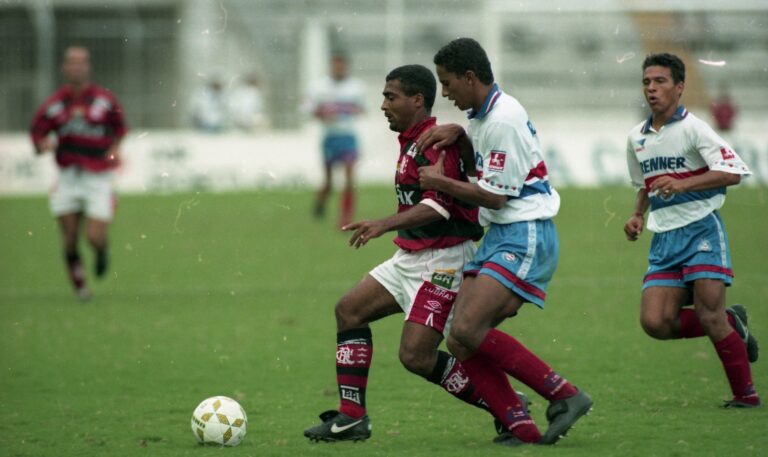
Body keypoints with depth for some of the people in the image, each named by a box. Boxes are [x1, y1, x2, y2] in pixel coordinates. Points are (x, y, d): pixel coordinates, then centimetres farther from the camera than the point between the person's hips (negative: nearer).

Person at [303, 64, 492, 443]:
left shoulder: (435, 142, -18)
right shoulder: (411, 142, 14)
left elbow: (439, 205, -29)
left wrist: (385, 224, -37)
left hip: (442, 260, -11)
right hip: (411, 257, 11)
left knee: (416, 355, -14)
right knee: (350, 310, 7)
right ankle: (352, 417, 7)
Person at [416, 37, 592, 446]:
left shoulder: (503, 120, -17)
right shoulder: (484, 114, 14)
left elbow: (495, 196, -16)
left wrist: (441, 182, -5)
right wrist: (457, 134, 14)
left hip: (525, 239, -10)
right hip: (499, 237, 10)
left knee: (469, 329, -22)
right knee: (460, 343, -2)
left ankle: (564, 395, -14)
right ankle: (521, 427, -5)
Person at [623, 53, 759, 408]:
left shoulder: (692, 128, -8)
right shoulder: (636, 139, 13)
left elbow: (732, 172, -17)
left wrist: (683, 184, -27)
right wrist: (637, 216, 11)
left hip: (701, 229, -6)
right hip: (664, 239, 6)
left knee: (709, 316, -14)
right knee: (655, 322, -10)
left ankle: (746, 393, 2)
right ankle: (731, 324, 13)